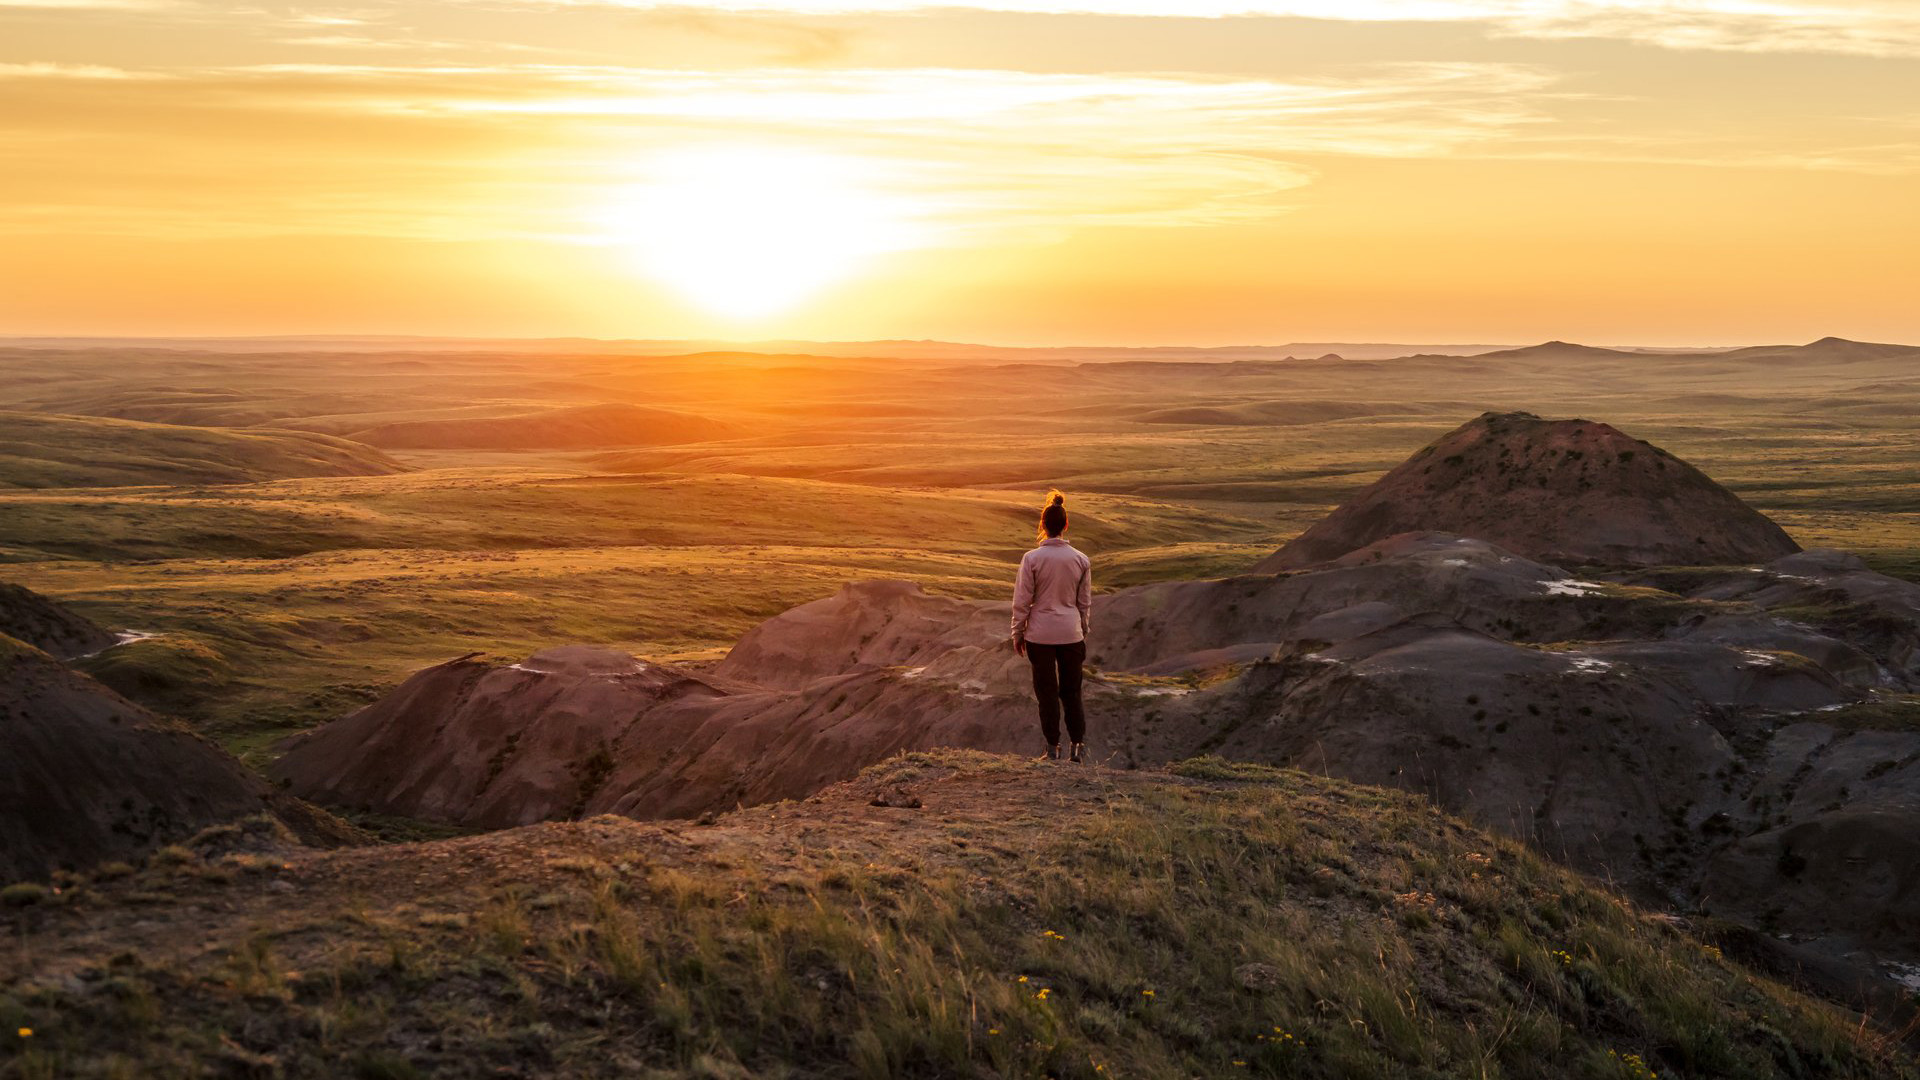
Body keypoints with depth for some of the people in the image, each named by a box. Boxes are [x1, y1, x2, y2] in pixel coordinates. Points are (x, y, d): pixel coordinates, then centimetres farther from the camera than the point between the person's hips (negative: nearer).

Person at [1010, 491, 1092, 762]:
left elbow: (1022, 601, -6)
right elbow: (1085, 602, 7)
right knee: (1071, 690, 12)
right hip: (1071, 633, 2)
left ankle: (1053, 747, 10)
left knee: (1047, 691, 7)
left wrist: (1018, 633, 5)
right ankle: (1079, 742, 3)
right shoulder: (1081, 560, -1)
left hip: (1040, 635, -2)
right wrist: (1083, 632, 19)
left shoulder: (1032, 558, -10)